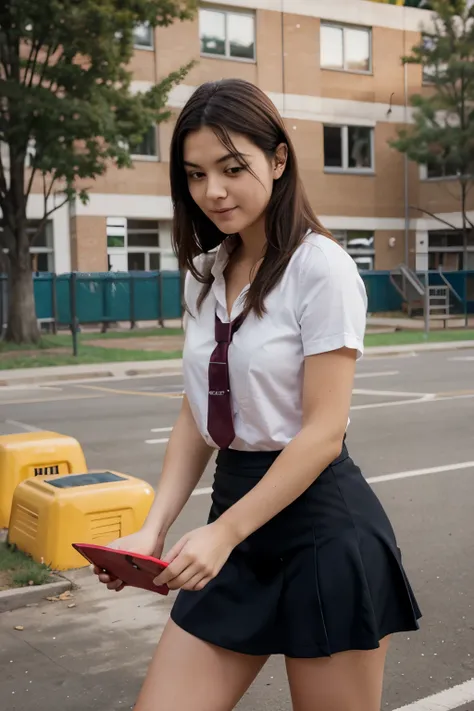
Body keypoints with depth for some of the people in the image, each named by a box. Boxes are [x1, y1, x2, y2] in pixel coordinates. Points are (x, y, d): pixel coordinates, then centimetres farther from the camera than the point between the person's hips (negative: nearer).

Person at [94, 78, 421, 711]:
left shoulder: (320, 267, -12)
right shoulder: (205, 273, 8)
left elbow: (324, 431, -15)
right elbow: (196, 416, 9)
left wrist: (224, 533, -17)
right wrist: (154, 529, -3)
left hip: (322, 525, -6)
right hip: (236, 510, 6)